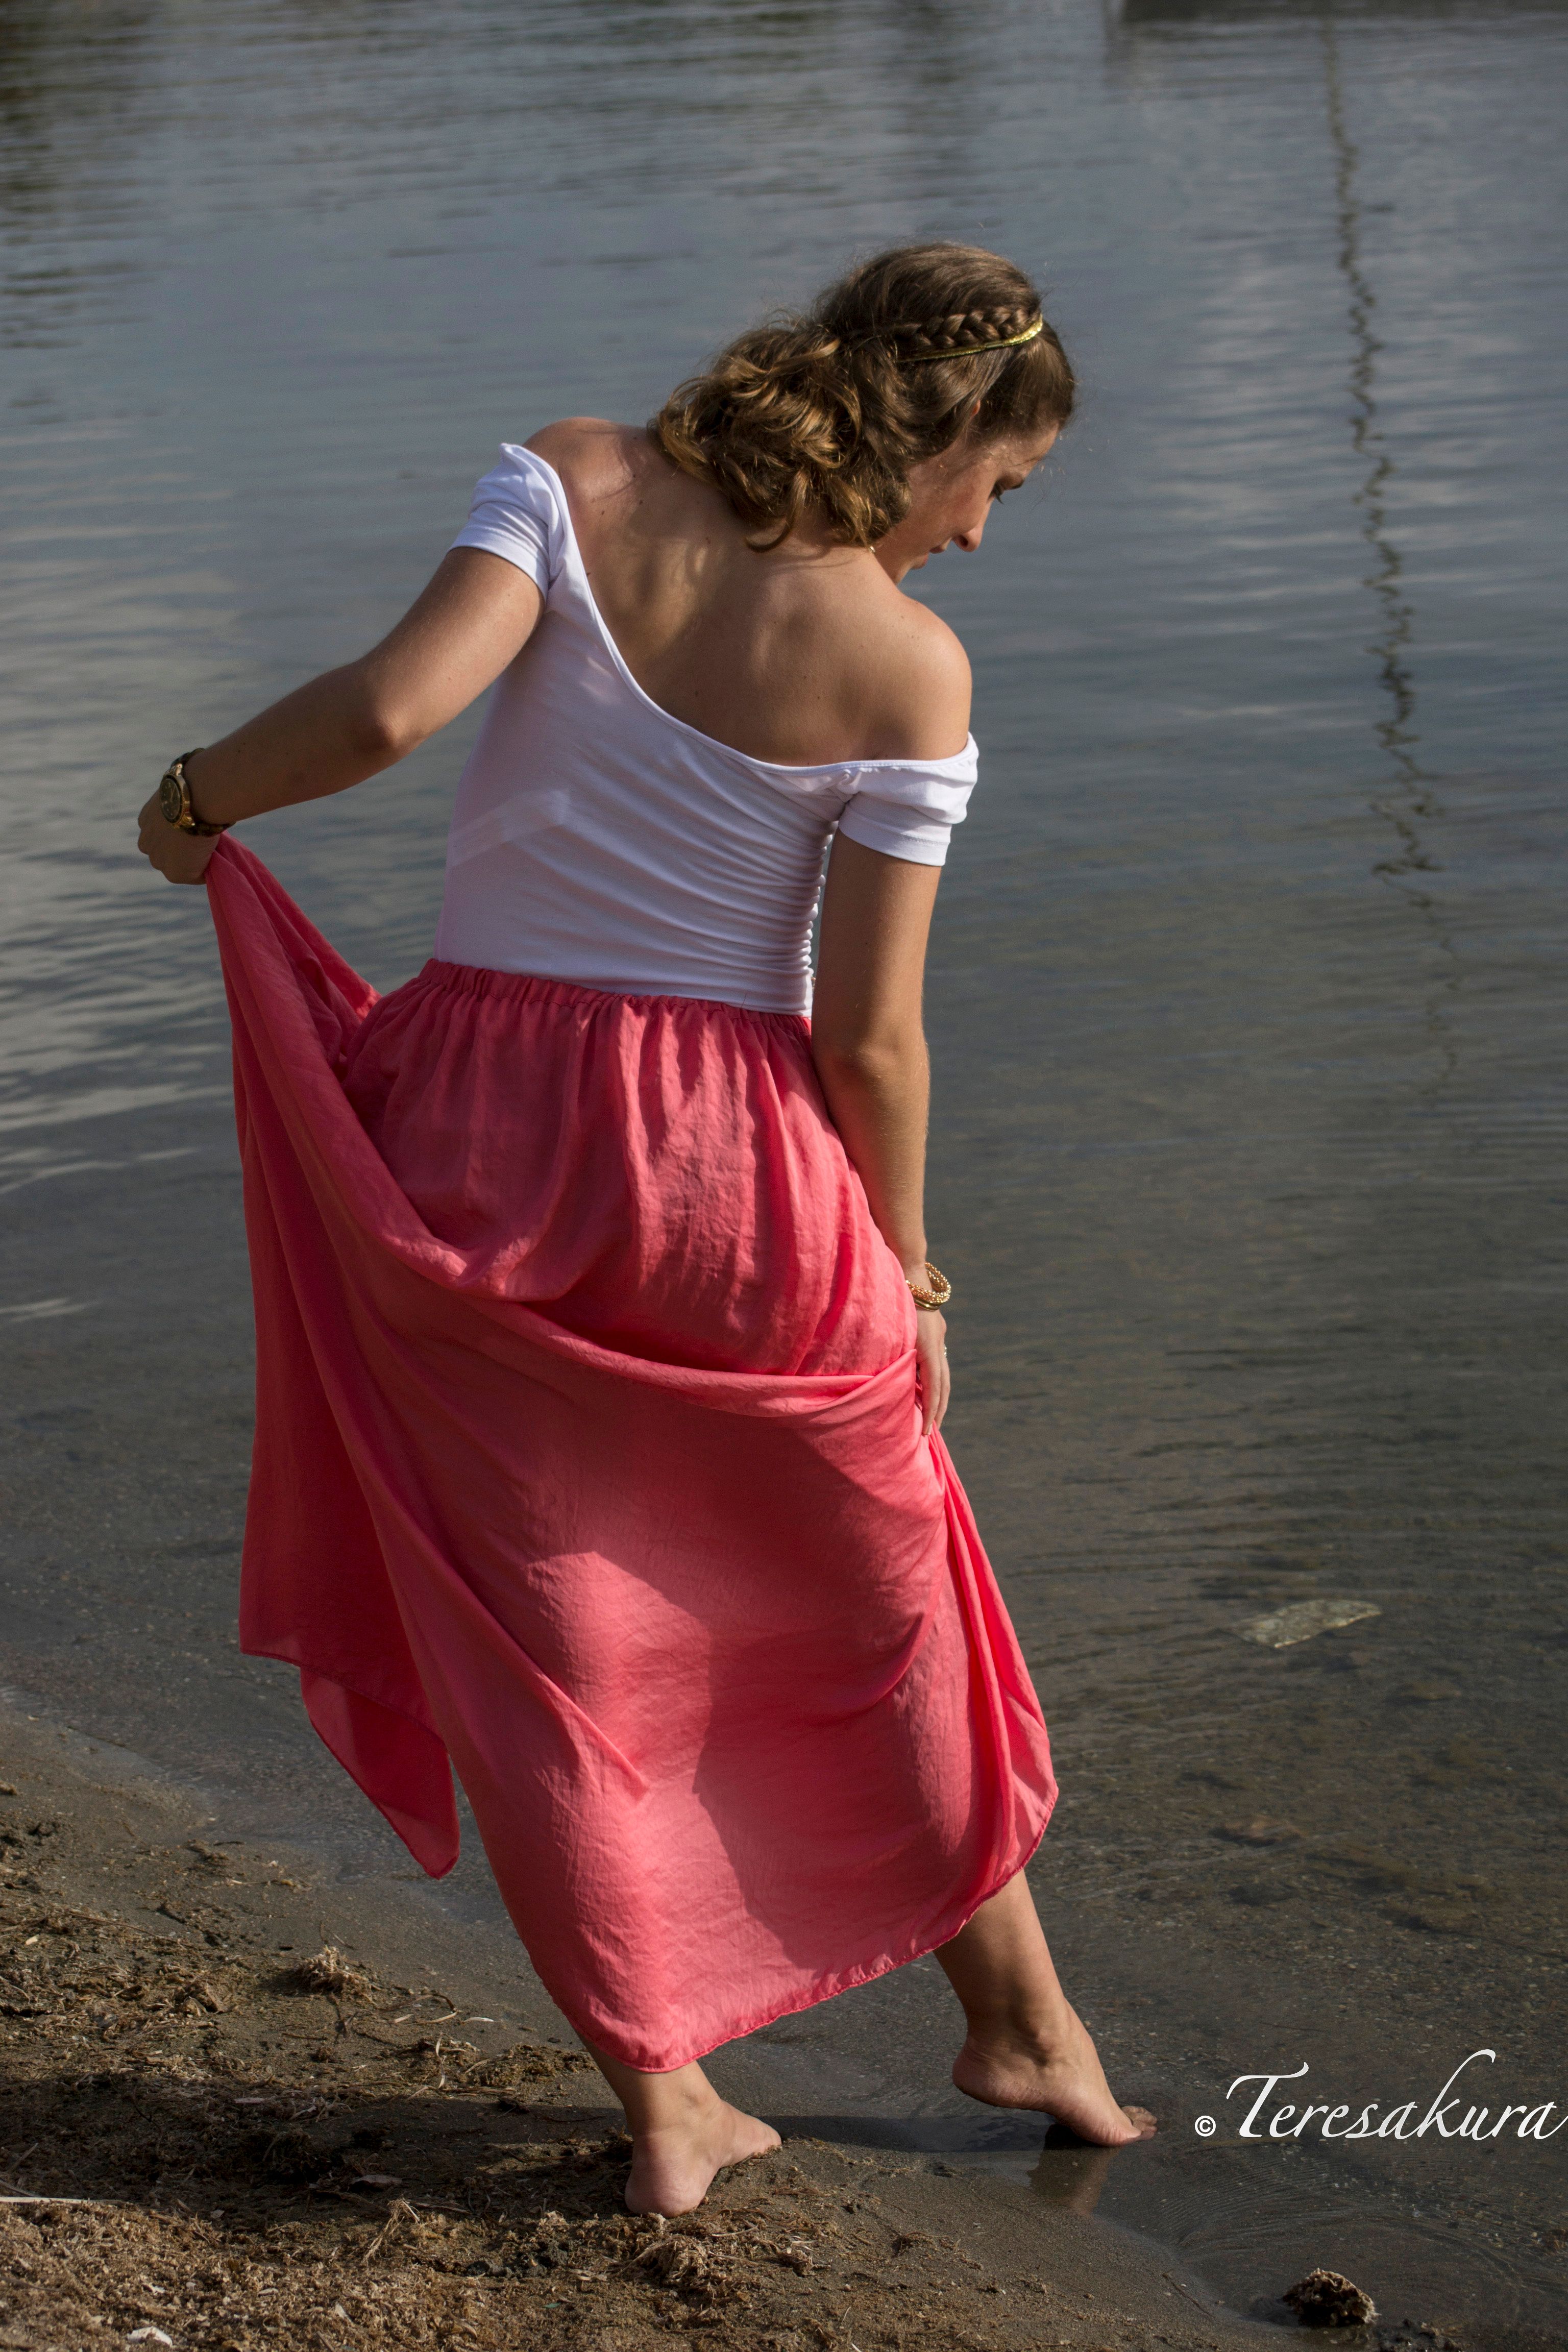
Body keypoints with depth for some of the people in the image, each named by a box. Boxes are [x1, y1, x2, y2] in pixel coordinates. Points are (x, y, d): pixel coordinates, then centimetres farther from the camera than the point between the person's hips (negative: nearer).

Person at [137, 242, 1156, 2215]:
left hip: (469, 1122, 2)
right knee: (881, 1583, 20)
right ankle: (1020, 2017, 33)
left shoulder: (569, 486, -5)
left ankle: (665, 2100, 18)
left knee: (542, 1630, 13)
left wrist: (198, 796, -2)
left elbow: (392, 704, -20)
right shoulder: (905, 665, -9)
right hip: (728, 1158, -1)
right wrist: (908, 1280, 5)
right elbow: (868, 1040, -9)